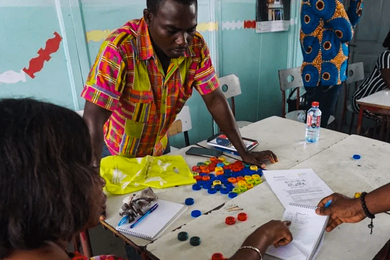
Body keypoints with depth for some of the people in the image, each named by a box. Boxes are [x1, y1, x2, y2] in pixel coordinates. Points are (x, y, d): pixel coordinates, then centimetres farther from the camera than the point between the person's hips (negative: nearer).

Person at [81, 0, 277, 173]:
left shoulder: (196, 46, -17)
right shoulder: (119, 48, -32)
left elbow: (214, 99, -11)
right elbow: (93, 121, -34)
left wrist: (244, 153, -12)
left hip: (159, 148, 4)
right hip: (116, 154, -3)